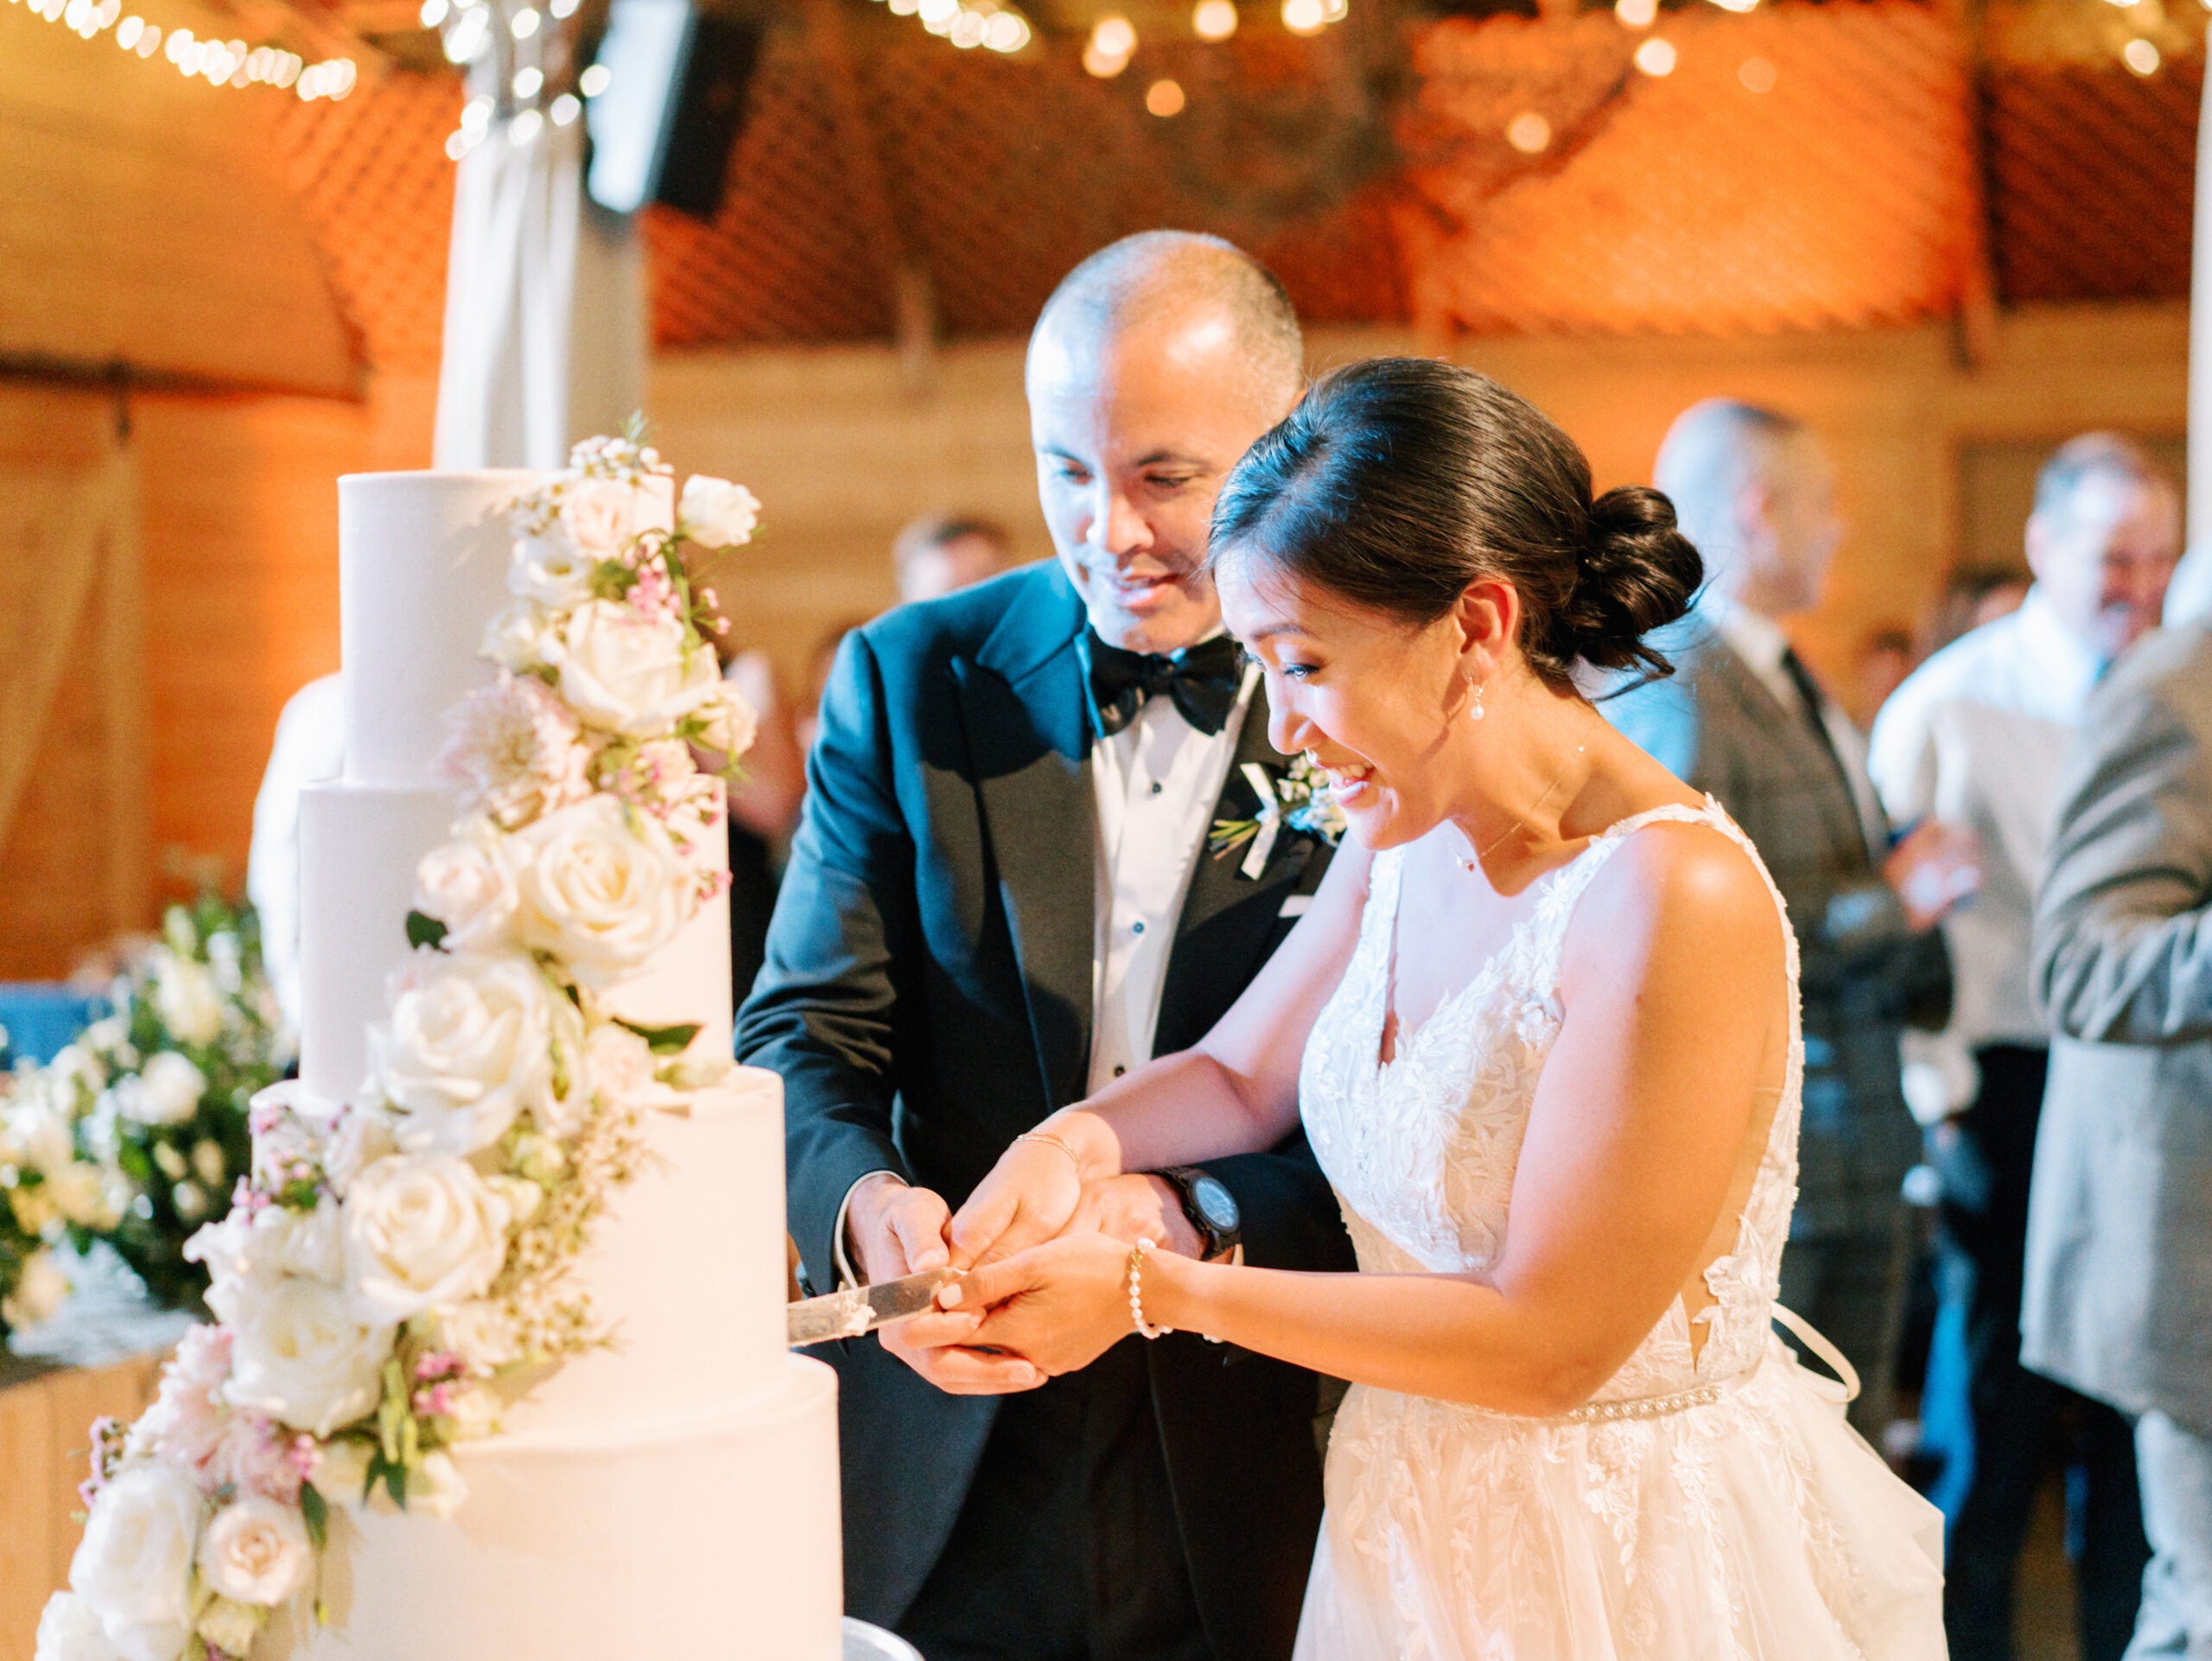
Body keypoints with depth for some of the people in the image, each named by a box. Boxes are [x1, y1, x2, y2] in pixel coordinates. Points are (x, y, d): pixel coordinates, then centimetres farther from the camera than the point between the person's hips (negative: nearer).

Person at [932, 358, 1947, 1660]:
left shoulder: (1676, 897, -26)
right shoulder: (1407, 841, -2)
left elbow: (1549, 1339, -24)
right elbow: (1241, 1077, 13)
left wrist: (1153, 1288, -20)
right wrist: (1078, 1145, -9)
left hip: (1635, 1556, -7)